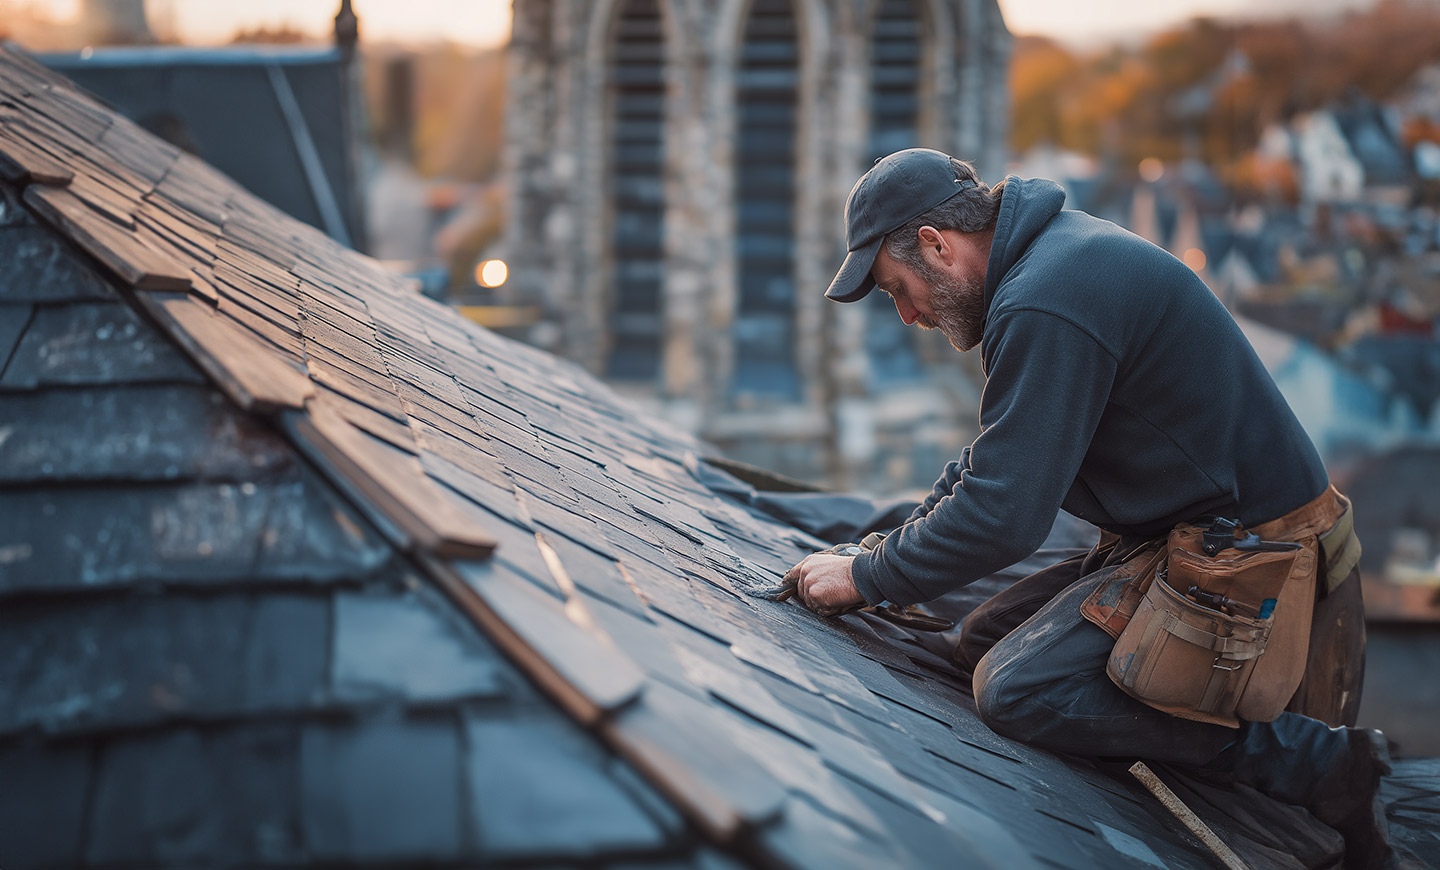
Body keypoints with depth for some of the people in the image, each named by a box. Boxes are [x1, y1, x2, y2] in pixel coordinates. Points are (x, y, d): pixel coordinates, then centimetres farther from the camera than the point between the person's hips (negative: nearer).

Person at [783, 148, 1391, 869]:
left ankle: (1317, 762, -14)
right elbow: (999, 451, 22)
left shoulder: (1046, 306, -23)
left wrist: (867, 577, -8)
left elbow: (1003, 515, -23)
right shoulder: (1061, 245, 11)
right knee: (981, 641, 11)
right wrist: (901, 546, 15)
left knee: (1013, 690, -19)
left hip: (1249, 564, -11)